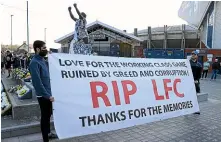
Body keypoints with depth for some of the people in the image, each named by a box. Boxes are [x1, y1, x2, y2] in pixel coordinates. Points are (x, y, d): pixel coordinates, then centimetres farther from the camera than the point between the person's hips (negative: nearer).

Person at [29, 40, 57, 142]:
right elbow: (37, 82, -25)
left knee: (48, 114, 21)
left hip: (48, 93, 9)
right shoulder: (34, 62, -19)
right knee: (45, 116, 4)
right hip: (43, 95, -8)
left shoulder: (42, 60, 9)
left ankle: (48, 133, 40)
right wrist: (47, 95, -25)